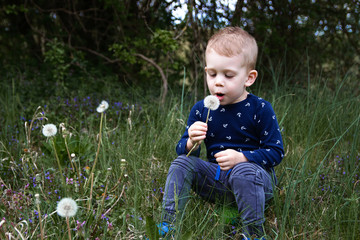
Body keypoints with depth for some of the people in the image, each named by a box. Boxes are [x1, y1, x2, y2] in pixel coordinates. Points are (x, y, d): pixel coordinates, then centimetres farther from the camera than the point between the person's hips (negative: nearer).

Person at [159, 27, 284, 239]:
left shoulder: (260, 109, -9)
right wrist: (191, 143, -20)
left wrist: (242, 157, -25)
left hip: (253, 173, -4)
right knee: (182, 162, -14)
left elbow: (276, 151, -10)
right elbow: (182, 148, 6)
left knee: (244, 171, -37)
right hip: (217, 181, 5)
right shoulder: (201, 109, 2)